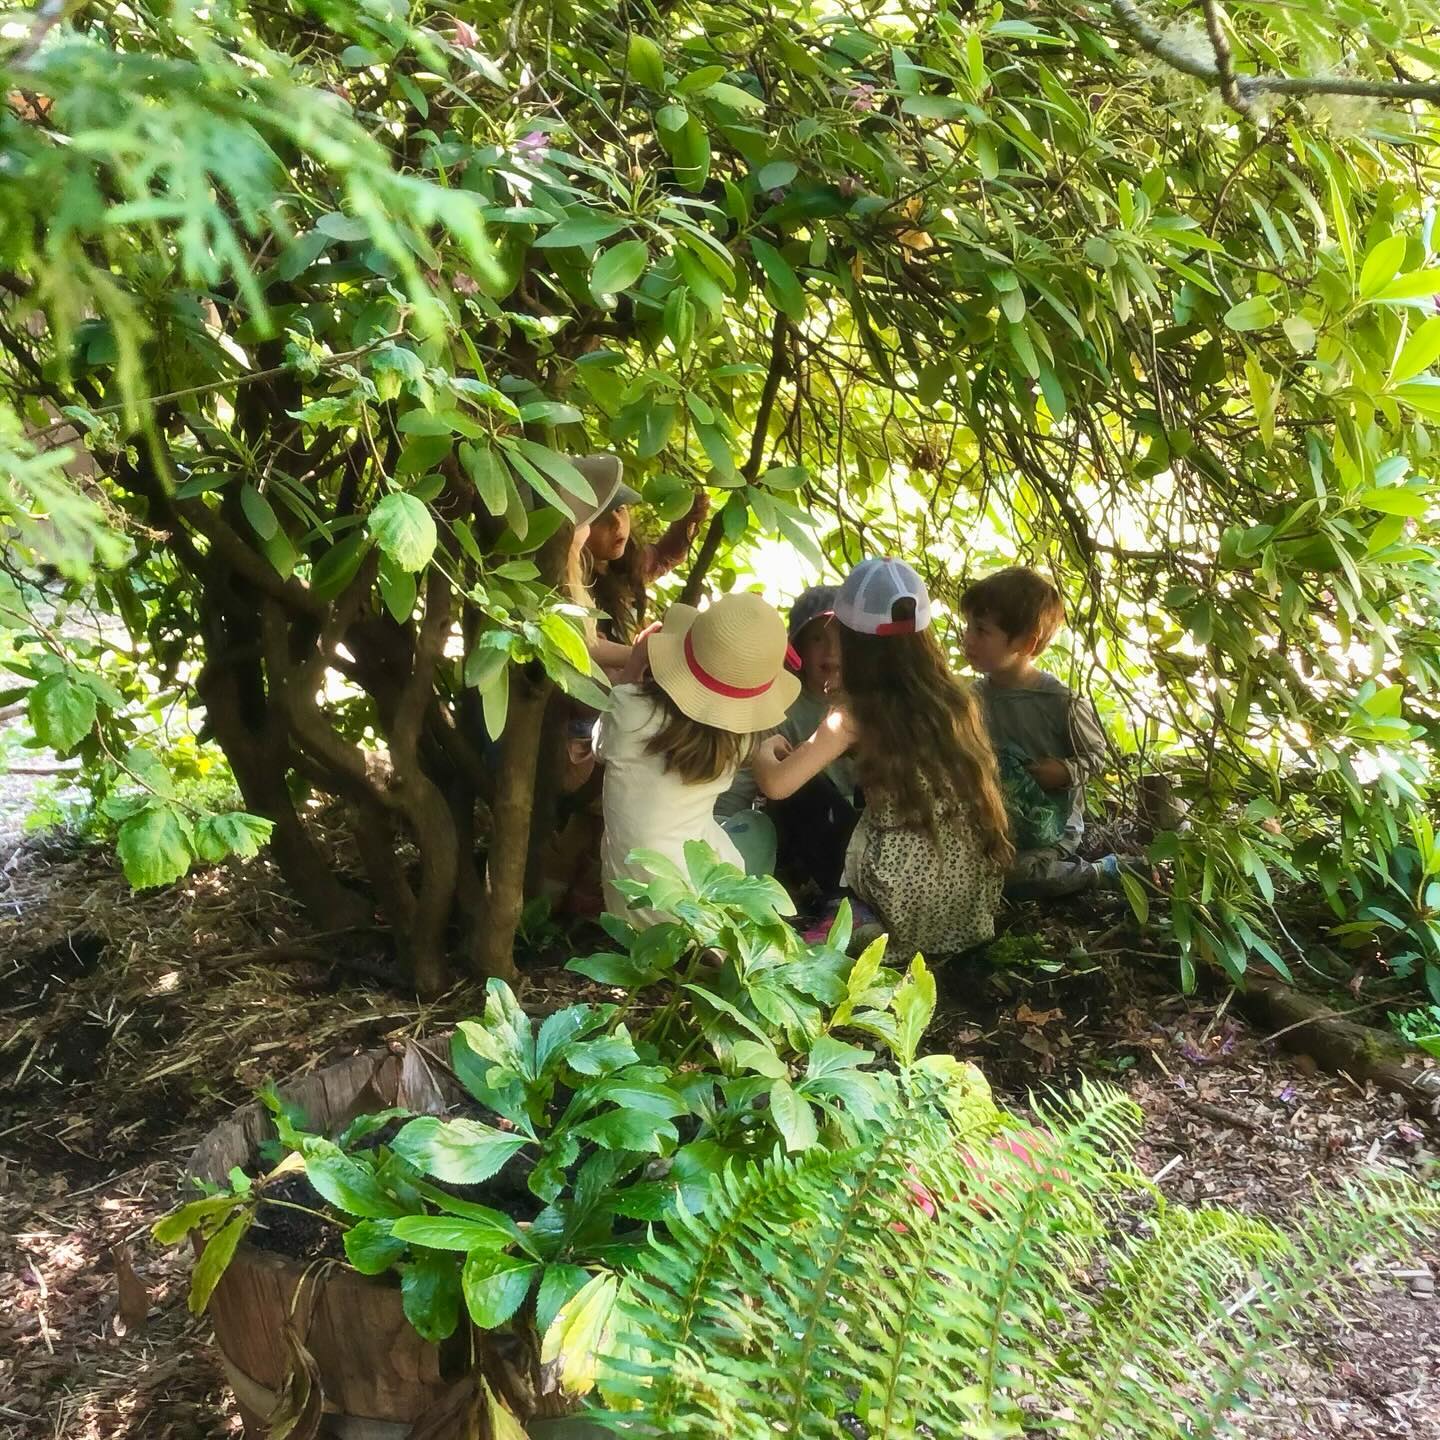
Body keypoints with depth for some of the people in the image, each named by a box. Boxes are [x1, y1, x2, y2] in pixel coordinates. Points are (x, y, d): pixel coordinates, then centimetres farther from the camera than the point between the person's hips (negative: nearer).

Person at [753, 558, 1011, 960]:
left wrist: (765, 750, 10)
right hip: (970, 896, 5)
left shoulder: (857, 715, -13)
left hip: (911, 905, -5)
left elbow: (777, 785, -13)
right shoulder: (954, 697, 0)